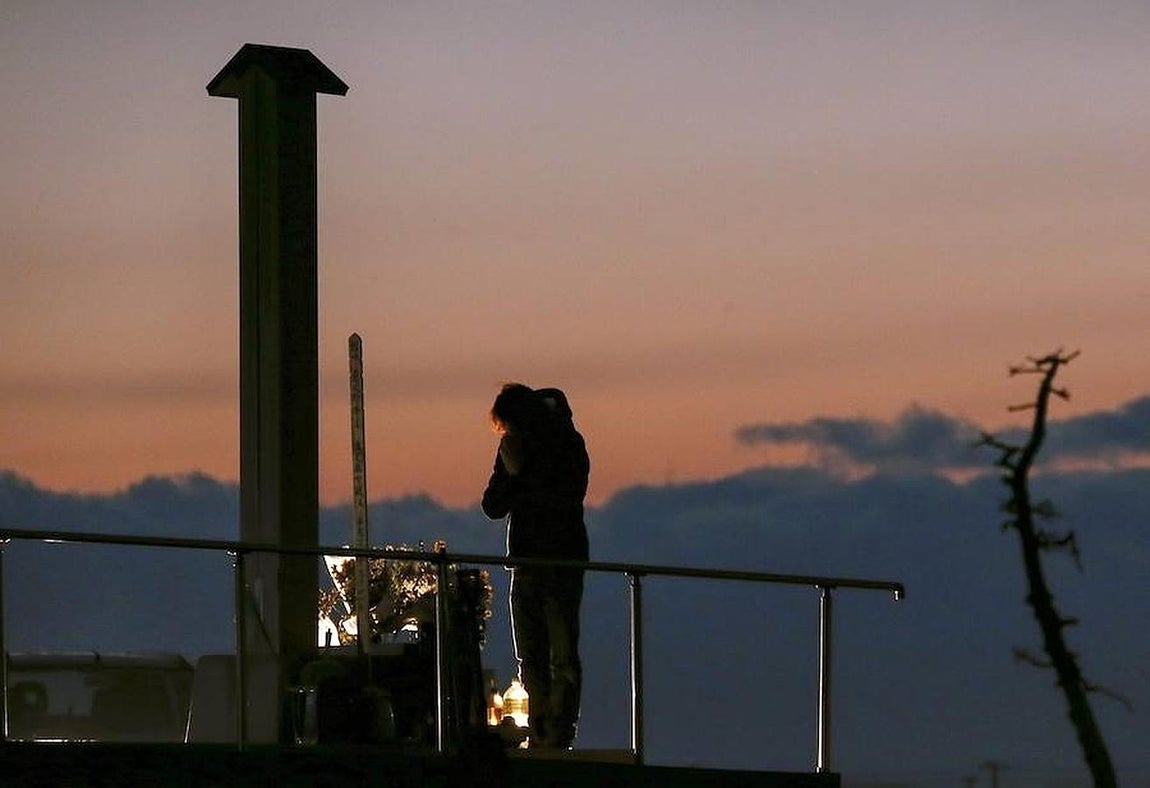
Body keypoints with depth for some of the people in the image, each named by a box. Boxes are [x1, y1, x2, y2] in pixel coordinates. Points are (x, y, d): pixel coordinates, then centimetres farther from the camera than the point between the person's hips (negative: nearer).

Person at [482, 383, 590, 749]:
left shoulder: (567, 443, -6)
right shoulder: (511, 447, 9)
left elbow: (568, 496, -19)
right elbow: (493, 507, 6)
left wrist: (524, 473, -15)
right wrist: (510, 473, -11)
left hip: (564, 561, -6)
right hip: (525, 561, 6)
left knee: (563, 657, -9)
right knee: (531, 658, 6)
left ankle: (558, 738, -11)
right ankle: (539, 737, 10)